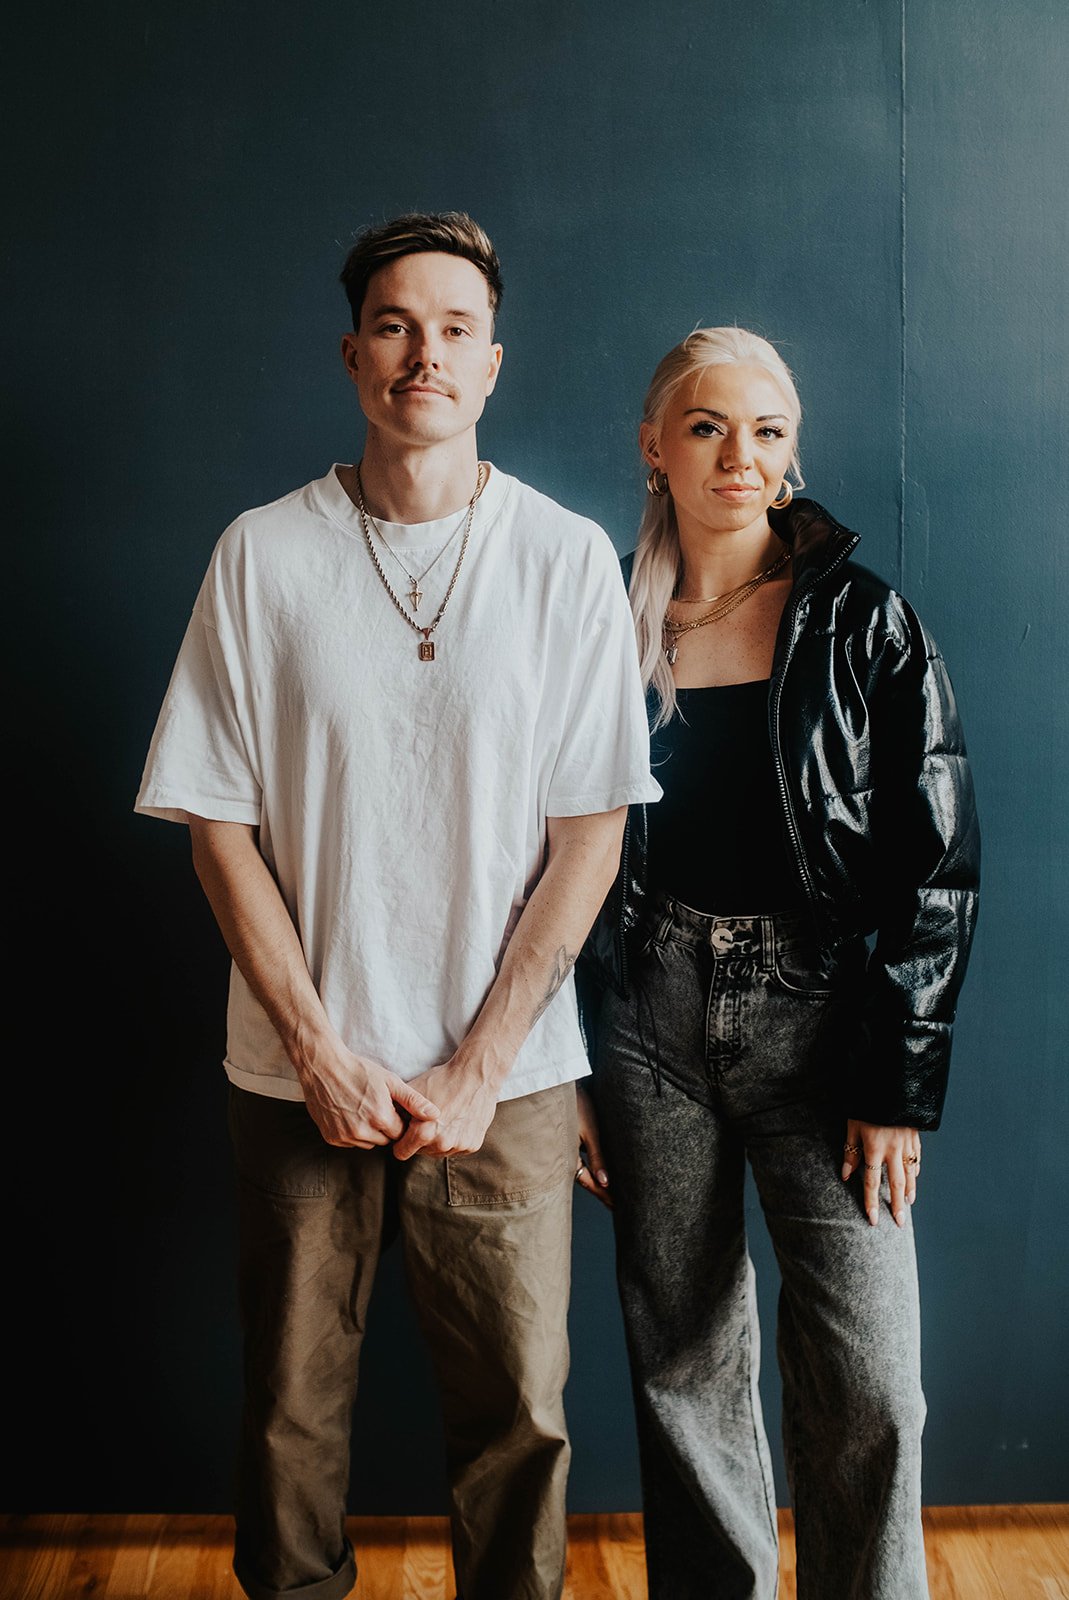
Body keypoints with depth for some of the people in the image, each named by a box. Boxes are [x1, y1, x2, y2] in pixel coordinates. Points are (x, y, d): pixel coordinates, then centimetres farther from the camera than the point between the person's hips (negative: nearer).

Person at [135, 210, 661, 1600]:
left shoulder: (568, 558, -1)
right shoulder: (263, 555, 0)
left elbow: (592, 825, -3)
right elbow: (219, 819, 0)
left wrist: (477, 1068, -8)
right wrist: (319, 1050, -8)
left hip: (505, 1080, 0)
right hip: (301, 1073, 1)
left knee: (518, 1410, 8)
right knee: (291, 1408, 12)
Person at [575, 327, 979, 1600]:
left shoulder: (864, 625, -1)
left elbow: (938, 864, -3)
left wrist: (898, 1082, -8)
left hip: (817, 1018, -2)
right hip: (651, 1023, 2)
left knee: (867, 1385, -4)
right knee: (683, 1363, 11)